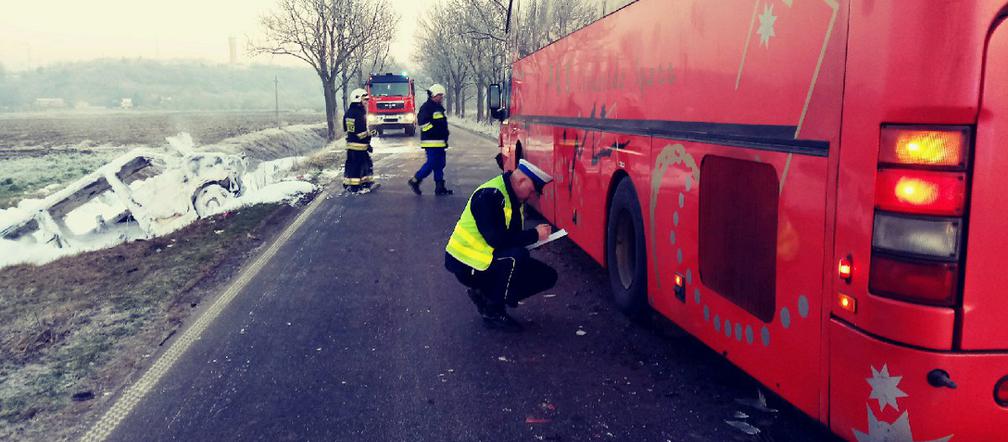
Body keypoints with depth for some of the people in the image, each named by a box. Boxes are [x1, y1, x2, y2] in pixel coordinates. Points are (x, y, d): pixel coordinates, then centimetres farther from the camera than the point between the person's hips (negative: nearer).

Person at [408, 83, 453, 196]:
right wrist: (433, 131, -18)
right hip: (431, 142, -10)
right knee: (431, 163, -10)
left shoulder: (439, 107, 19)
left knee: (440, 164, 9)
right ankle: (415, 181, 4)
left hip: (440, 142, 10)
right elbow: (422, 122, -21)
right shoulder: (427, 107, -11)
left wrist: (445, 139, 23)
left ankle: (440, 187, 12)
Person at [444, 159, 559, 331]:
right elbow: (496, 239, -30)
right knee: (516, 256, -35)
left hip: (490, 258, 9)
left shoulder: (514, 197, 7)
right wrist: (534, 235, -22)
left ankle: (485, 294, 8)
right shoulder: (489, 195, -23)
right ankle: (493, 312, -14)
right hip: (468, 265, -9)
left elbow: (513, 237, 10)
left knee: (547, 276, 1)